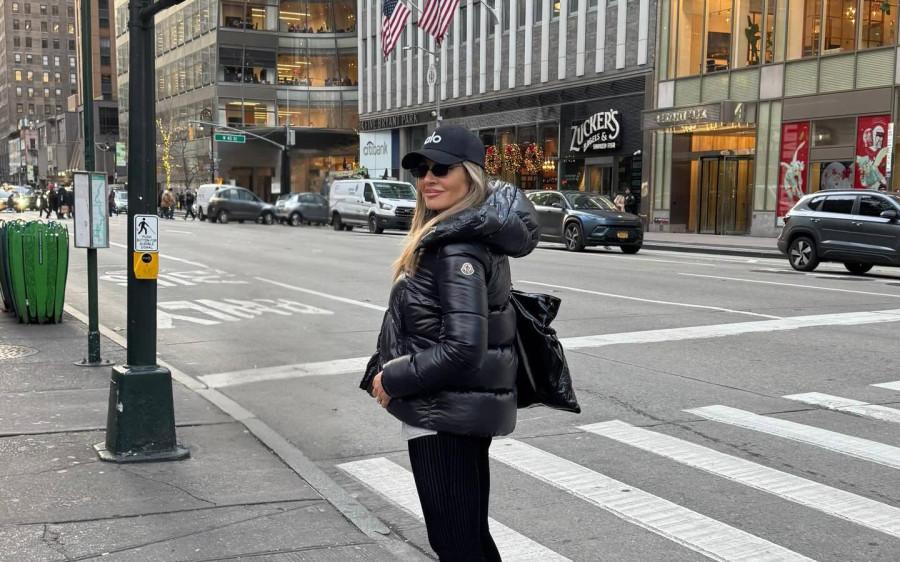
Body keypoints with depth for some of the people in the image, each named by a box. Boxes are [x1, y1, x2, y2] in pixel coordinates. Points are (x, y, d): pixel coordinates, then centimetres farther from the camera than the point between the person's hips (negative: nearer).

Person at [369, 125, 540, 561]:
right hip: (470, 411, 10)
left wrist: (393, 380, -16)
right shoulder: (476, 233, 9)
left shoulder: (457, 248, -21)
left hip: (444, 418, -10)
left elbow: (463, 348, -28)